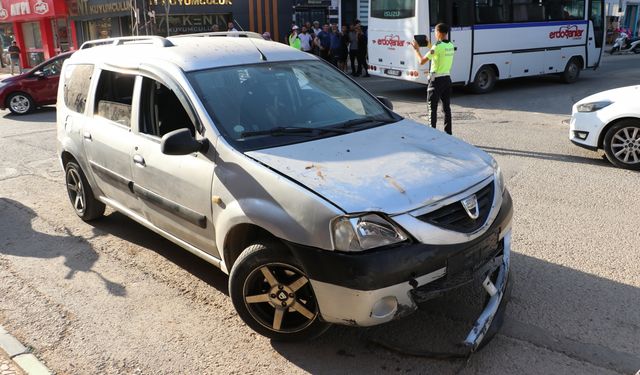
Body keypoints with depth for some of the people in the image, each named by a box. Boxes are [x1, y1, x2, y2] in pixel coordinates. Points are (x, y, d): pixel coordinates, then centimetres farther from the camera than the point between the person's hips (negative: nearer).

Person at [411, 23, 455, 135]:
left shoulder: (438, 46, -17)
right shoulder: (451, 46, 6)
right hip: (447, 78, 7)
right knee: (446, 107, 13)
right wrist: (428, 45, 26)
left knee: (432, 107, 1)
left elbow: (422, 61, -15)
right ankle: (448, 132, 17)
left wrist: (416, 49, 0)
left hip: (436, 79, -7)